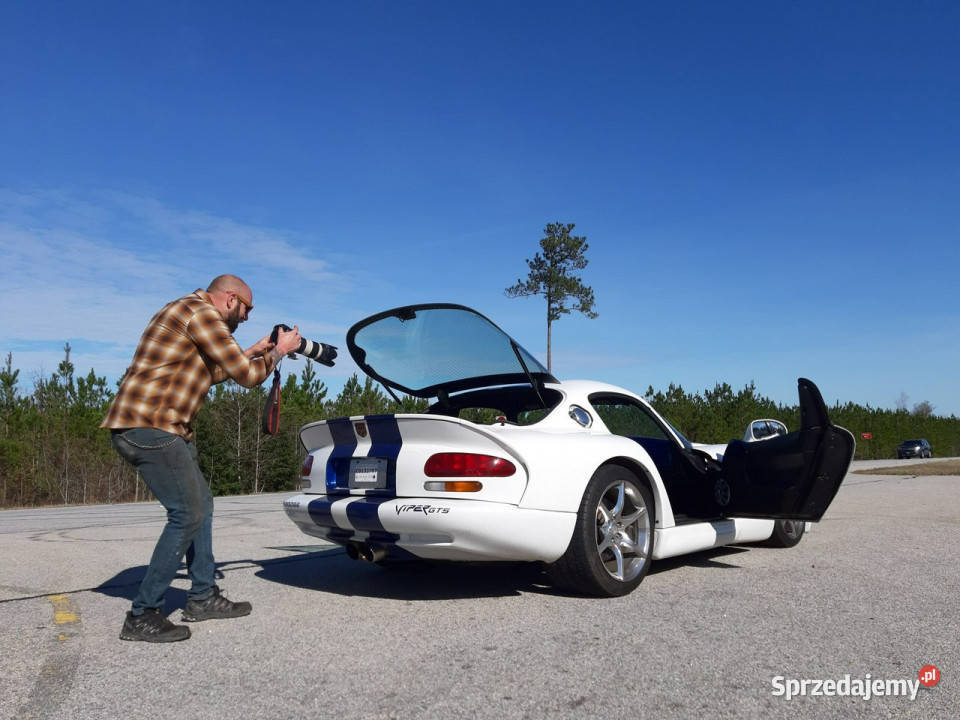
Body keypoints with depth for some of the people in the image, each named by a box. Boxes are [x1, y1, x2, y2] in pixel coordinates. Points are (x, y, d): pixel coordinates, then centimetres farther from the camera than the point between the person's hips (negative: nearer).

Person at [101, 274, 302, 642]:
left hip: (162, 428, 11)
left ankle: (203, 597, 23)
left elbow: (213, 371, 29)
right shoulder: (202, 313, -12)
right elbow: (247, 376, -13)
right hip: (148, 426, -11)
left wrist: (253, 351, 24)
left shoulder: (190, 311, 20)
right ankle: (142, 616, -1)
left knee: (201, 504, 15)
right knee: (188, 515, -9)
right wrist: (279, 352, 3)